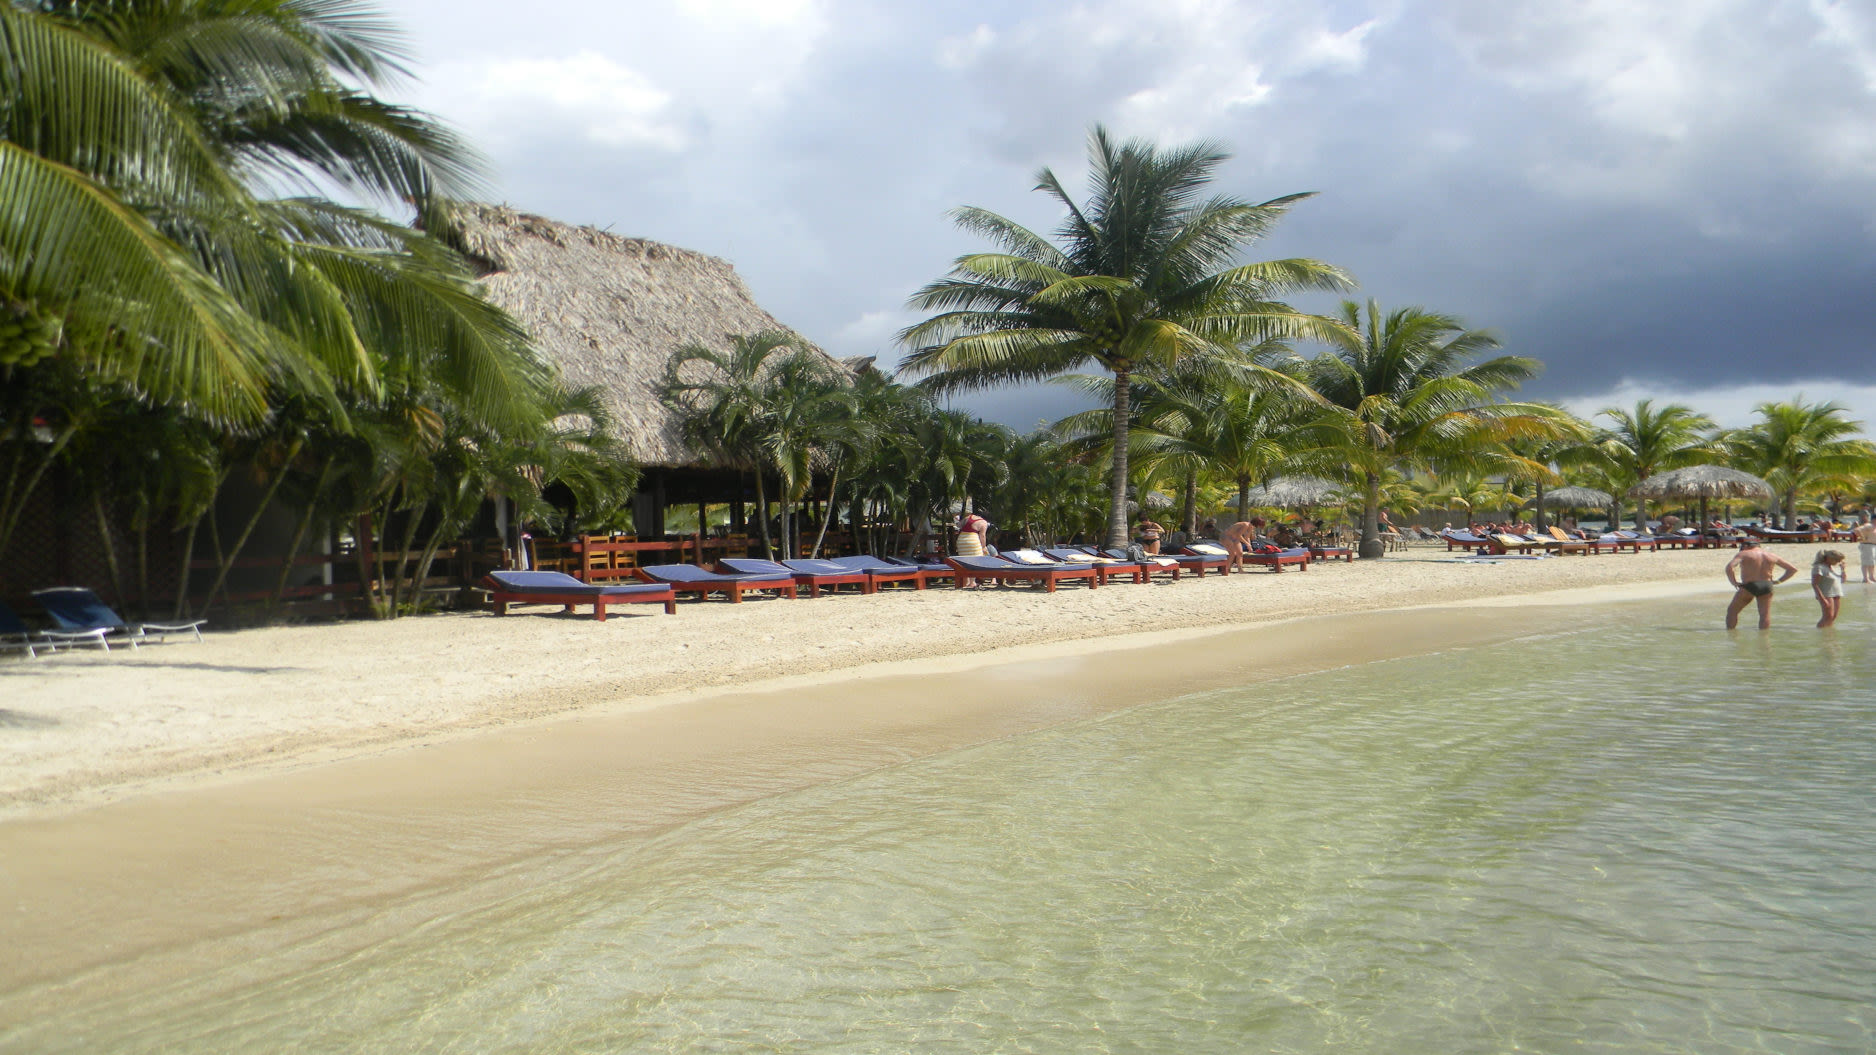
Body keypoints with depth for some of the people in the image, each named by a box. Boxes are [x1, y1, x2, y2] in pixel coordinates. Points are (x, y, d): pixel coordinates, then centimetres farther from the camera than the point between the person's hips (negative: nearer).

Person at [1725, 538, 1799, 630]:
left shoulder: (1743, 554, -1)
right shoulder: (1772, 555, 12)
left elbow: (1729, 567, -20)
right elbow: (1793, 569, 17)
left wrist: (1734, 582, -11)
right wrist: (1778, 581, 10)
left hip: (1748, 587, -4)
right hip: (1766, 587, 4)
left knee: (1732, 610, 11)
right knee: (1765, 614, 8)